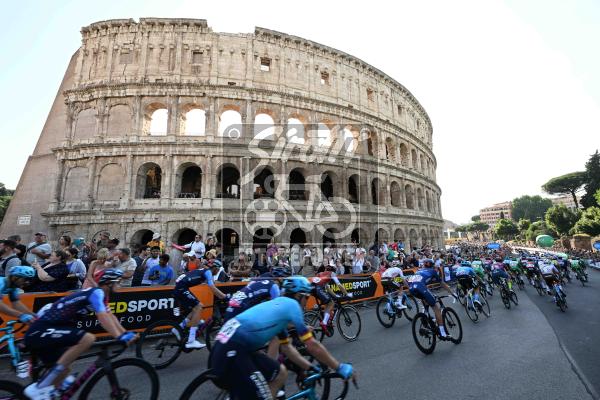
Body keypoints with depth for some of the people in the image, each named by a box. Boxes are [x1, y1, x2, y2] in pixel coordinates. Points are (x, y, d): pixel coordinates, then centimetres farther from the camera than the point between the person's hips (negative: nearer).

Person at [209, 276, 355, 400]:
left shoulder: (280, 304, 21)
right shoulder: (292, 305, -5)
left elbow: (286, 347, 26)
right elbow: (312, 345, -3)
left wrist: (309, 367, 26)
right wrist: (340, 368, 8)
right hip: (231, 352, -10)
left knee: (281, 373, 17)